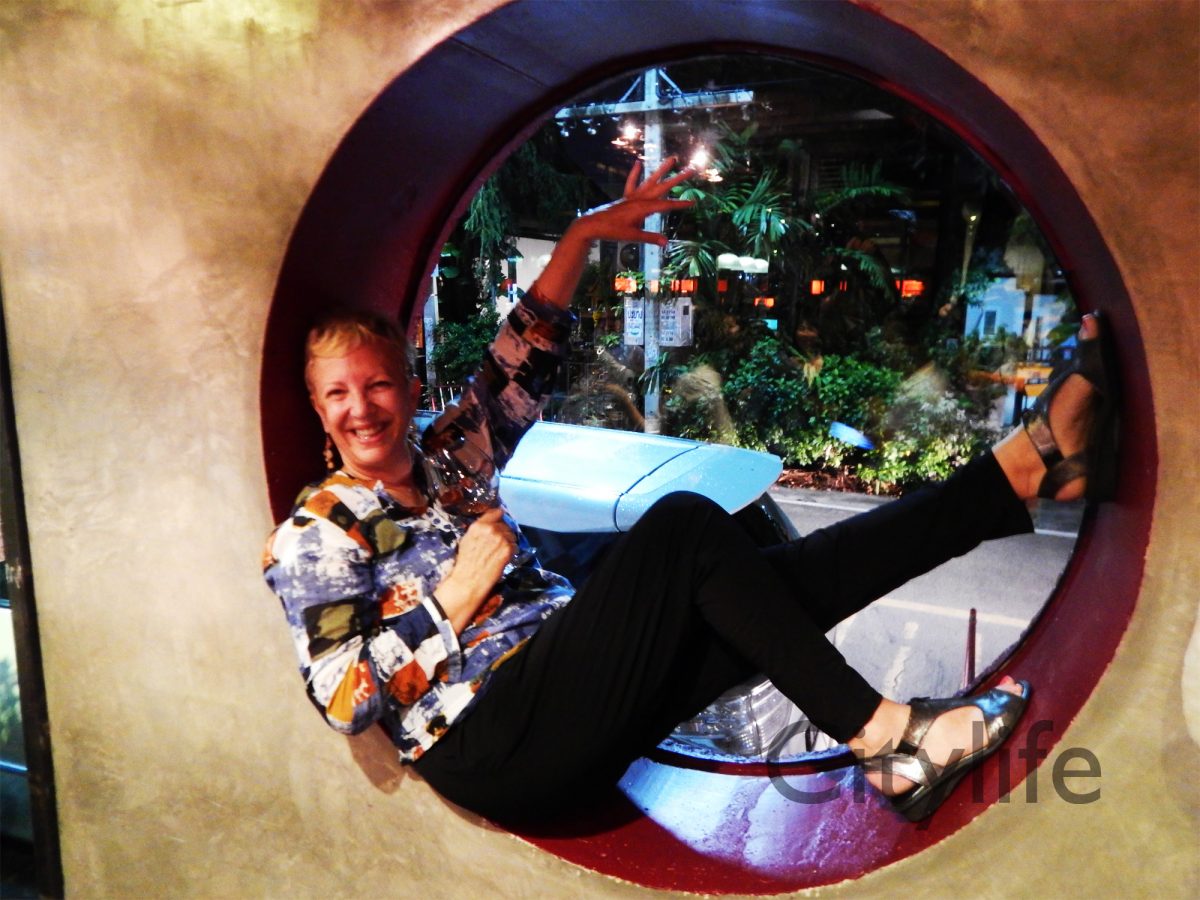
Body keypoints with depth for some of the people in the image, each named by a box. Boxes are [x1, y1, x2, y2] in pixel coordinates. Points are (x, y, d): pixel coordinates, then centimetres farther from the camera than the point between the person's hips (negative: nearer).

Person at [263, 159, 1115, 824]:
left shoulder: (442, 460, 17)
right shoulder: (312, 532, 1)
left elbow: (522, 364, 18)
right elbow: (341, 696, -8)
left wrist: (584, 236, 12)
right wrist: (451, 599, -14)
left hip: (568, 695, 7)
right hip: (488, 745, -7)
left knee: (778, 580, -13)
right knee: (684, 526, -25)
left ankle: (1027, 462, -13)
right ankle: (883, 735, -20)